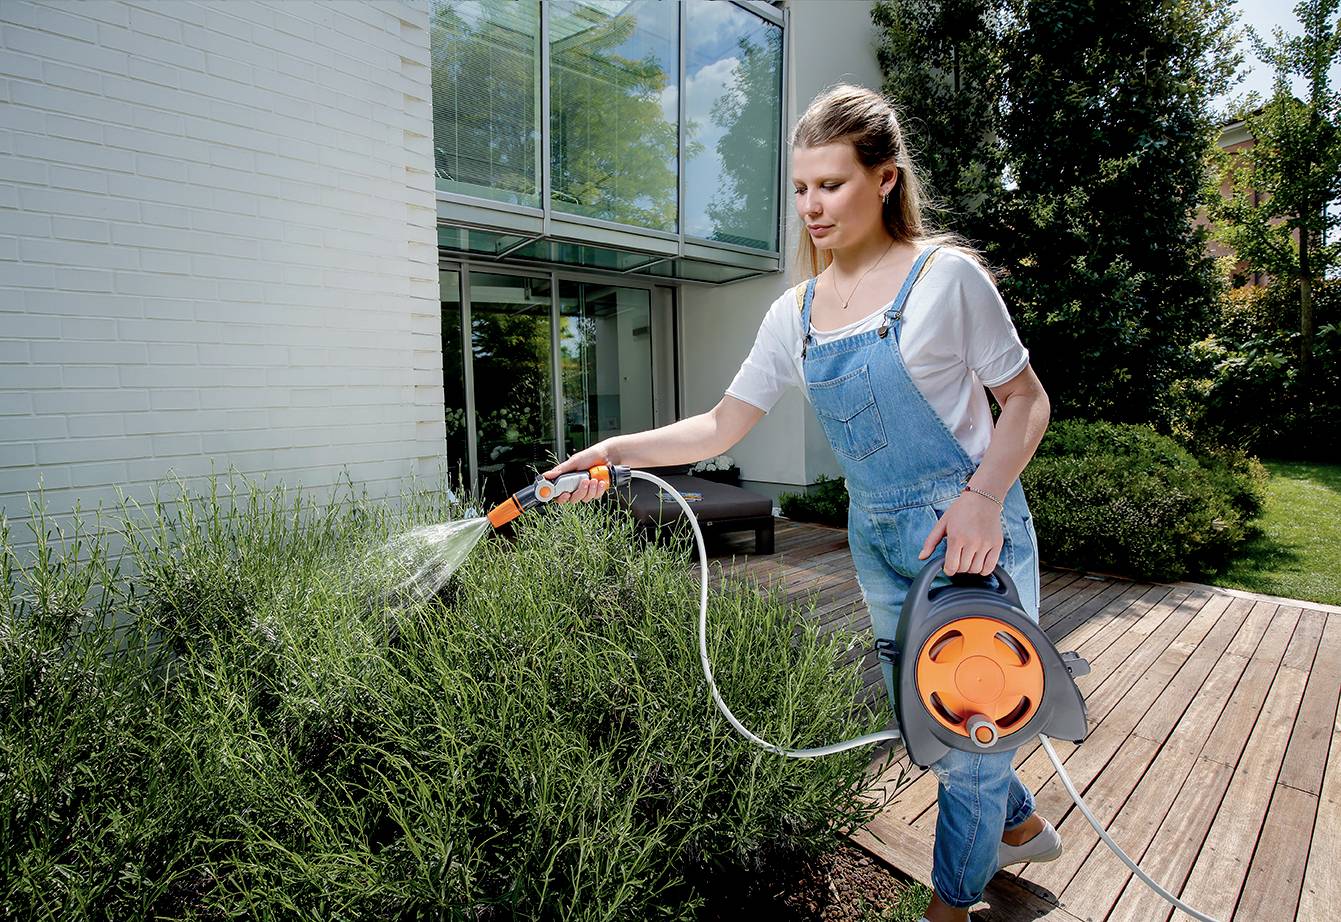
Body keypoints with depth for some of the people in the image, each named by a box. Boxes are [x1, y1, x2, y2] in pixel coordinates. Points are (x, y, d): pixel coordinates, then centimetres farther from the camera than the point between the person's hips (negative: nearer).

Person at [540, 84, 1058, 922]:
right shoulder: (795, 316, 3)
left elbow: (1025, 402, -5)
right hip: (879, 540, 5)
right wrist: (617, 451, -9)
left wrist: (984, 496, -21)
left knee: (967, 727, 9)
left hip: (970, 532, -5)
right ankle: (1020, 826, 51)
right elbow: (724, 426, 1)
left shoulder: (945, 277, -10)